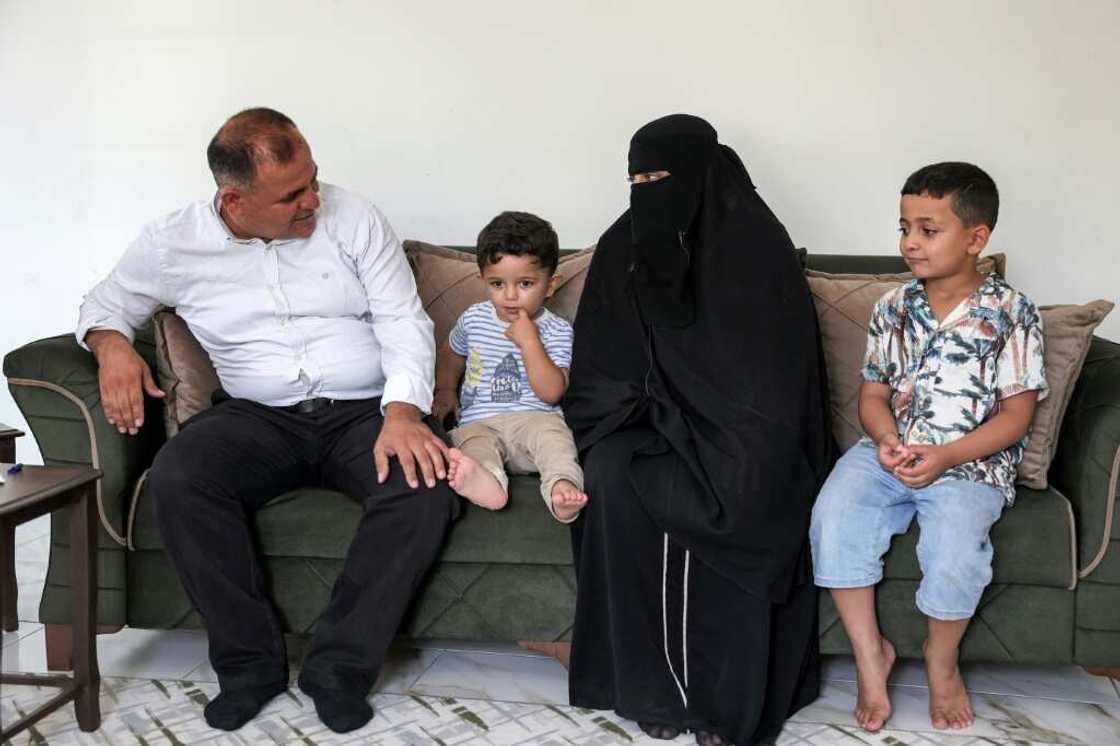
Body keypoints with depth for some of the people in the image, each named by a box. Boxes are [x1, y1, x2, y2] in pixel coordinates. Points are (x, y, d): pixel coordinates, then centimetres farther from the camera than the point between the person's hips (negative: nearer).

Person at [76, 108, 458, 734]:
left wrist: (402, 411, -22)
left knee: (428, 483, -31)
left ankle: (339, 665, -17)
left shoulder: (353, 218, -1)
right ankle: (251, 660, -11)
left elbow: (405, 321, -4)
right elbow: (107, 301, 18)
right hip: (258, 419, 1)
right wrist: (111, 344, -8)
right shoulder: (173, 243, 2)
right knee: (176, 479, -30)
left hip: (366, 412, -1)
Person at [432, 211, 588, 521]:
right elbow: (451, 353, 35)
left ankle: (562, 487, -58)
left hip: (534, 417, -1)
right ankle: (486, 481, -64)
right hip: (479, 421, 2)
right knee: (474, 444, -32)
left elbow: (552, 392, -13)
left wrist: (529, 341, -17)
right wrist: (445, 390, 23)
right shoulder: (474, 318, 12)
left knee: (554, 436, -34)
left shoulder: (557, 331, 0)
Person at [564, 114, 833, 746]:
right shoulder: (623, 248, 5)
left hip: (733, 426, -3)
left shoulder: (755, 244, -7)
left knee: (732, 500, -33)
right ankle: (652, 688, -16)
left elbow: (774, 374, -9)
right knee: (613, 480, -29)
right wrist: (641, 418, -9)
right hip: (646, 420, 3)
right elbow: (602, 368, 9)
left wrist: (691, 431, -17)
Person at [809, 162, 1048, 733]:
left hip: (971, 463, -3)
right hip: (890, 451, 4)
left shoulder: (1011, 312, -3)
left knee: (953, 550, -30)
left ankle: (941, 660, 4)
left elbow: (1016, 413, -5)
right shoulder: (892, 307, 9)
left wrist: (945, 457, -18)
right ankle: (870, 654, -4)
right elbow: (873, 393, 11)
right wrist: (888, 440, -12)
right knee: (832, 518, -24)